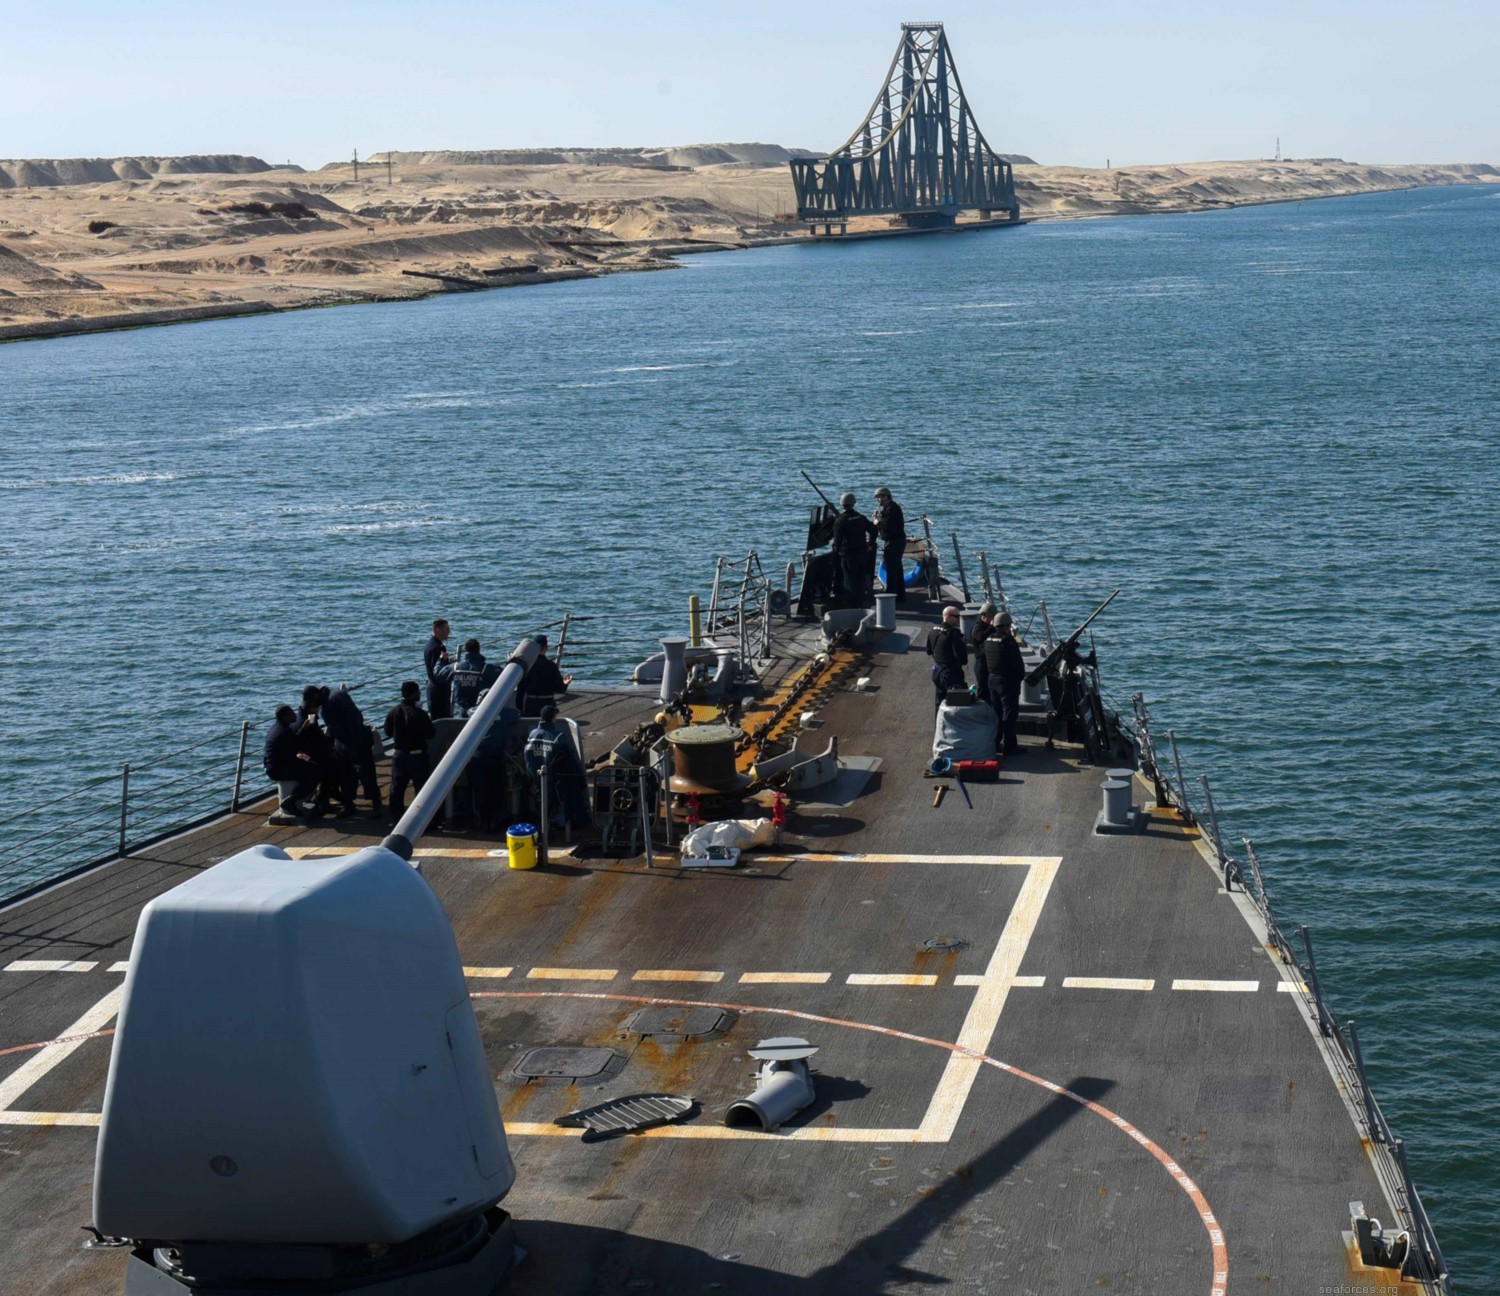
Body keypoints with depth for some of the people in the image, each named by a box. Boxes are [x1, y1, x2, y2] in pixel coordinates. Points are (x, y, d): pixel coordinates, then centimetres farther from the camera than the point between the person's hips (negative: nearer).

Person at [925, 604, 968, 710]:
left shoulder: (932, 632, 4)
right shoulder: (953, 633, -21)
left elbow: (929, 651, 15)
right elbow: (961, 655, -24)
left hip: (937, 671, 8)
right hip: (952, 673, -8)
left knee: (940, 699, 19)